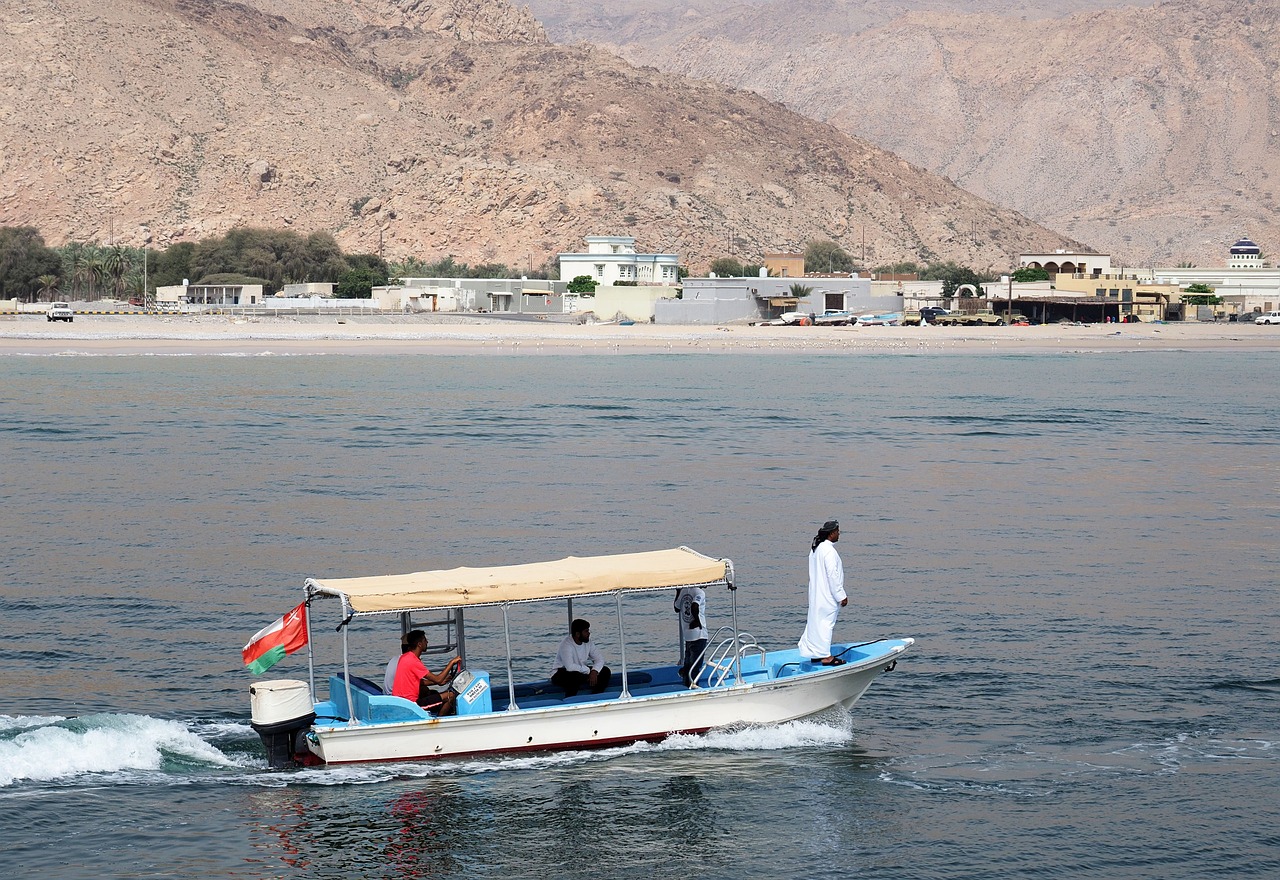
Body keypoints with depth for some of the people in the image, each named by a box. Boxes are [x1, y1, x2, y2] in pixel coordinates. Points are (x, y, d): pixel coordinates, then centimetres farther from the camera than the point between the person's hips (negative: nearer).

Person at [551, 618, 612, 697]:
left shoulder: (587, 642, -3)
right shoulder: (566, 645, -26)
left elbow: (600, 659, -2)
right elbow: (570, 667, -37)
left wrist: (594, 671, -23)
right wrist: (589, 670, -26)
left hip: (580, 671, 7)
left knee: (605, 671, -6)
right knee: (576, 676, -40)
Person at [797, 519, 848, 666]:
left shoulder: (815, 548, 11)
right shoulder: (829, 551, -19)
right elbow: (833, 575, -21)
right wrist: (841, 596, -15)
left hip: (816, 594, 10)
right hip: (827, 596, -10)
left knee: (816, 623, 14)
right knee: (826, 622, -5)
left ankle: (814, 653, 21)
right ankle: (825, 656, -3)